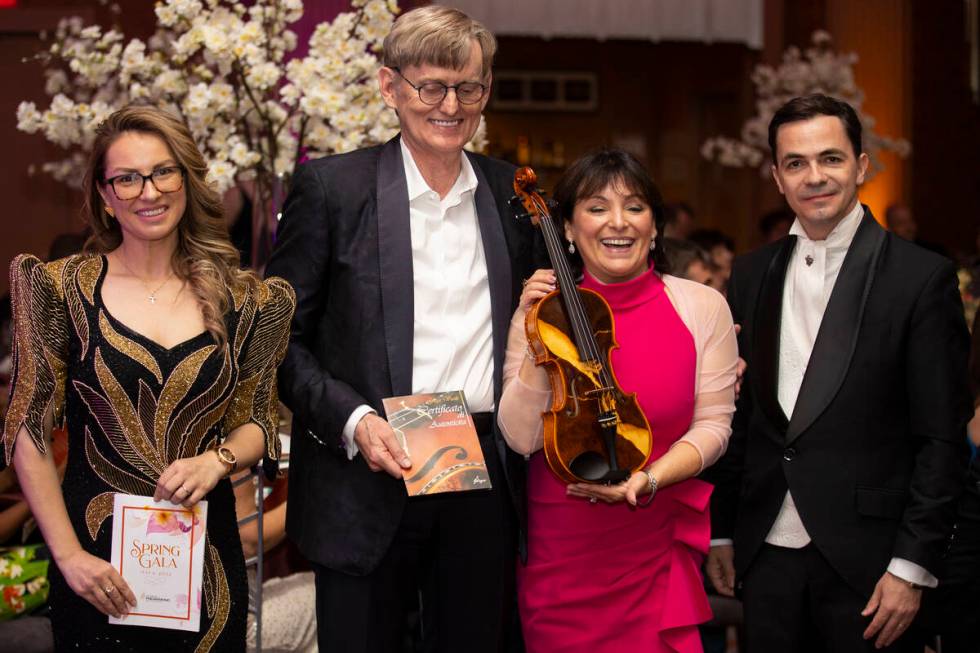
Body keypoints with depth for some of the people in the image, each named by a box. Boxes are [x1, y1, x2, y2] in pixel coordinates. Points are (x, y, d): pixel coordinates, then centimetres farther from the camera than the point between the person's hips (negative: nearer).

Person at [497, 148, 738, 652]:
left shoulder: (702, 307, -4)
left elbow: (712, 425, -3)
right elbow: (521, 438, -9)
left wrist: (651, 478, -18)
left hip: (659, 548, 0)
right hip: (560, 550, 1)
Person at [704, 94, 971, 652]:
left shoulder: (922, 277, -6)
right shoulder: (752, 275, 9)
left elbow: (942, 439, -8)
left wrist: (911, 566, -11)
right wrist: (720, 532, 11)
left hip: (866, 560, -4)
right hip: (767, 555, 4)